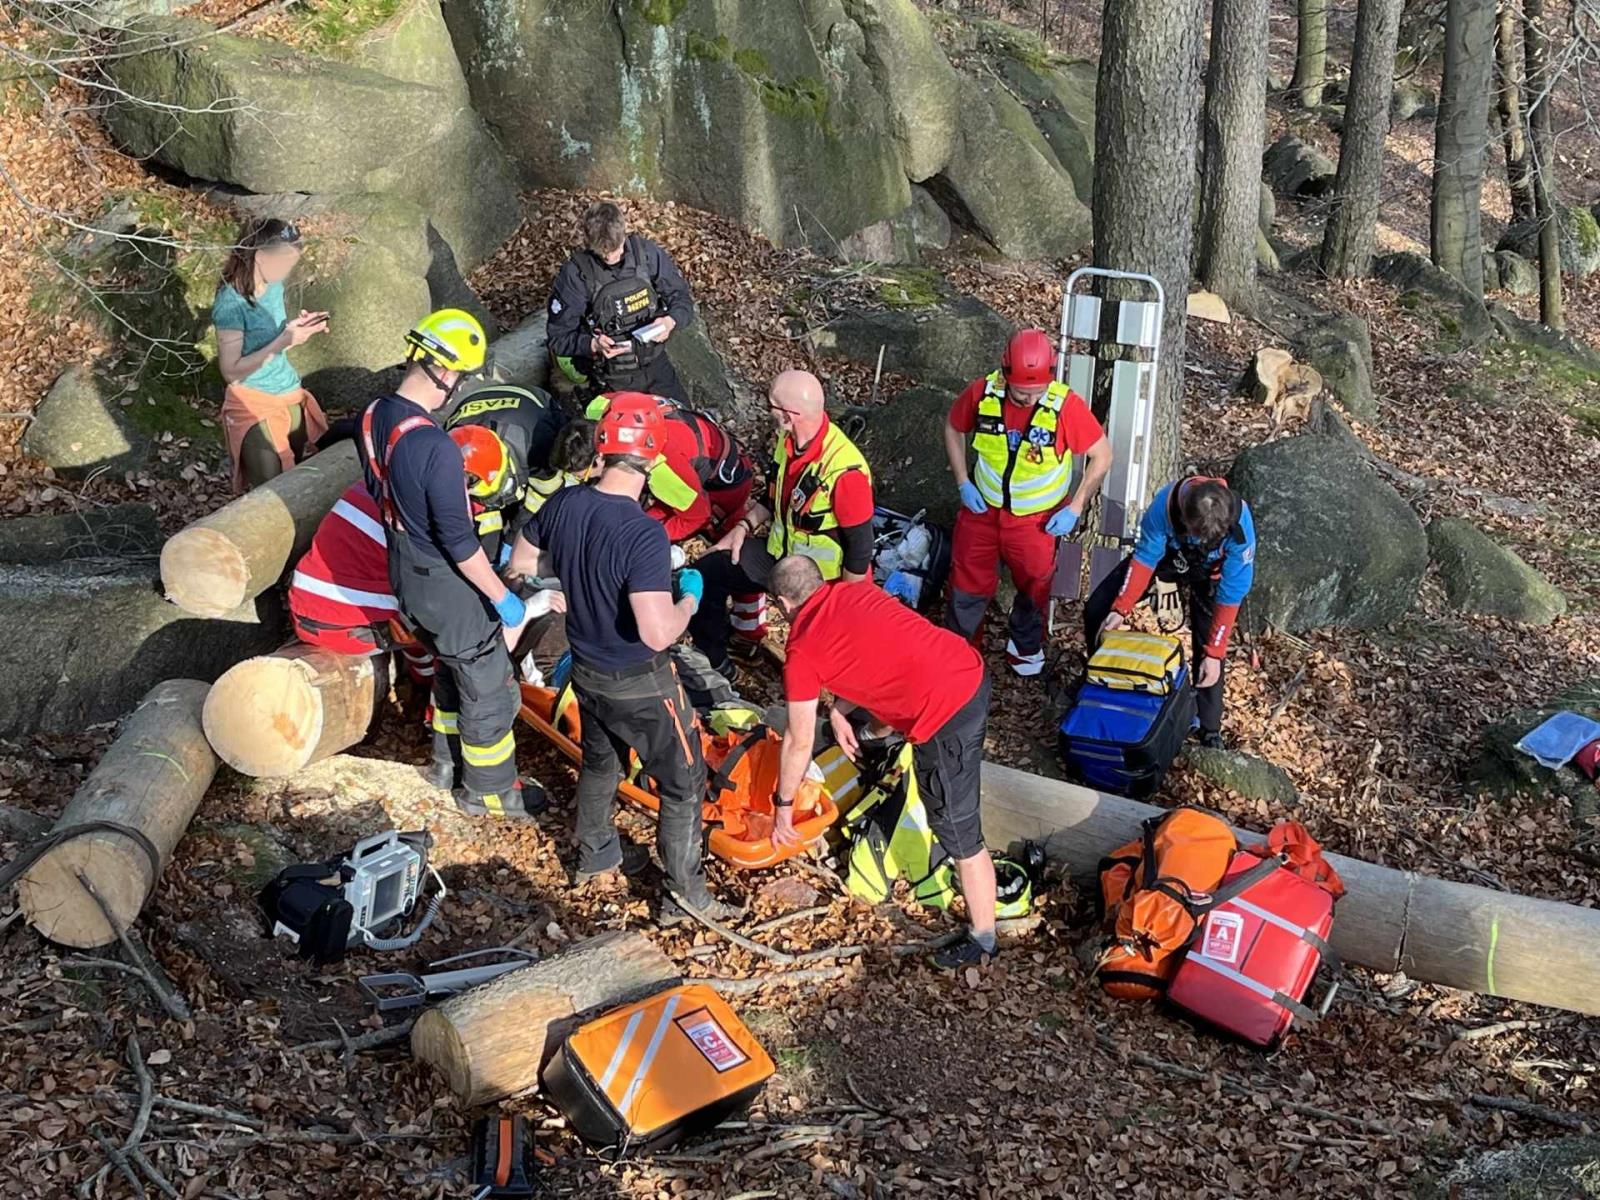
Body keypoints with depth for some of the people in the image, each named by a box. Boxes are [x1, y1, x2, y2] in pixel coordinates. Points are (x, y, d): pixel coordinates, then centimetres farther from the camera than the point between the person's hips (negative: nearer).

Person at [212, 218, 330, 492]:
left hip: (291, 398, 7)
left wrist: (297, 327, -5)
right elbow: (231, 371, -24)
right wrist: (284, 341, -27)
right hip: (255, 407, -7)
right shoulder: (232, 302, -21)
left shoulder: (274, 286, 0)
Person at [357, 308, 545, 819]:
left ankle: (449, 760, 47)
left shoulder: (373, 417, -7)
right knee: (489, 687, 13)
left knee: (451, 668, 30)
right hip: (447, 586, -8)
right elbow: (459, 543, -27)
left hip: (404, 573, 8)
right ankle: (488, 788, 31)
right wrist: (505, 599, -15)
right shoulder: (435, 449, -34)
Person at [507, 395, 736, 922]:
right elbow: (657, 634, -35)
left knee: (599, 762, 29)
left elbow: (520, 564, 6)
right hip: (640, 685, -7)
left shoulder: (563, 504, -11)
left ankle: (595, 857, 48)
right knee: (683, 784, 11)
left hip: (586, 671, 7)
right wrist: (688, 597, -16)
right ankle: (686, 897, 21)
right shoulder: (644, 533, -32)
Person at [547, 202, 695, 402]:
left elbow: (682, 297, 2)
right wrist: (593, 345, -30)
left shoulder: (646, 252, -8)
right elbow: (559, 338, -11)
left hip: (656, 363, 4)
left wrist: (671, 321, -20)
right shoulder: (575, 273, -16)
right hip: (613, 381, -3)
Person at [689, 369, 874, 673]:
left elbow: (860, 549, -24)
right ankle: (711, 662, 26)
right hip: (781, 550, 8)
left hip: (822, 577, -7)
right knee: (708, 572, 7)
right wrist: (744, 526, 0)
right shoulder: (788, 439, -9)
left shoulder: (845, 471, -33)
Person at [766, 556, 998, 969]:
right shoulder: (859, 590, 15)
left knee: (960, 834, 7)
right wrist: (838, 711, 25)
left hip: (946, 718, -8)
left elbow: (799, 742, 5)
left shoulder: (802, 650, -2)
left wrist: (784, 805, 18)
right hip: (974, 674, 8)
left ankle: (982, 941, 21)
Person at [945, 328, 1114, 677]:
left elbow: (1102, 456, -13)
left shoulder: (1066, 405, -27)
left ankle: (1025, 644, 47)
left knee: (1034, 586, 18)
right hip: (983, 508, 1)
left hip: (1037, 518, -1)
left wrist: (1075, 508, -14)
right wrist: (962, 482, -6)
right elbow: (953, 428, 1)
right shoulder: (982, 393, -21)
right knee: (968, 582, 13)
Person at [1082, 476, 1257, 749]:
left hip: (1209, 574, -2)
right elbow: (1145, 557, -22)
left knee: (1208, 653, -13)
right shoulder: (1165, 502, -38)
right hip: (1166, 554, 2)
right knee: (1097, 609, -3)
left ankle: (1210, 730, 8)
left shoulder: (1239, 527, -40)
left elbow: (1230, 596, -30)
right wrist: (1120, 609, -24)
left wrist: (1215, 653, -28)